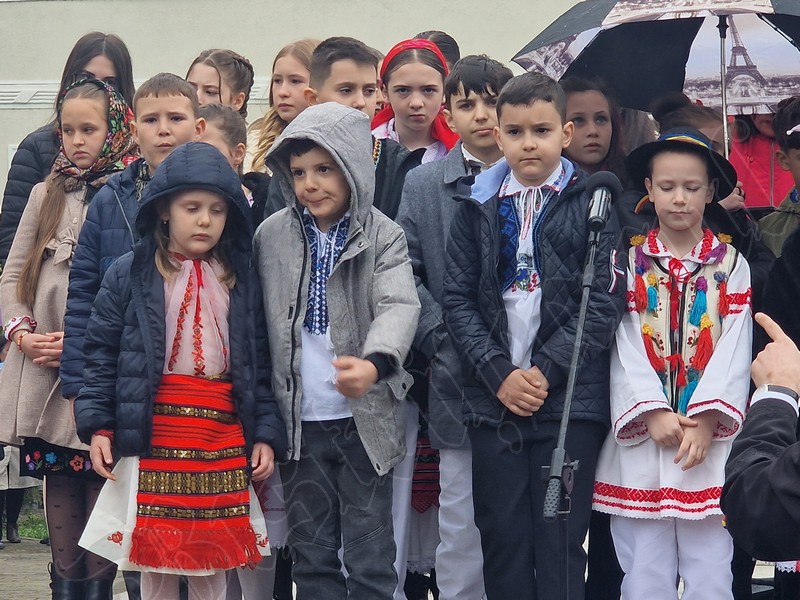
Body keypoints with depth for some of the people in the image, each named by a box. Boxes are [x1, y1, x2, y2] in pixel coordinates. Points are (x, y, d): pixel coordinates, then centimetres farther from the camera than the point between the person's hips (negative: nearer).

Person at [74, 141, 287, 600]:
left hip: (224, 447, 2)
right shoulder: (128, 276, 2)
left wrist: (266, 433, 2)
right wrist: (98, 425, -6)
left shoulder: (243, 282, 9)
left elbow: (261, 363, 10)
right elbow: (102, 355, 2)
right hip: (152, 442, -2)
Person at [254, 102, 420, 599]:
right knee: (312, 556, 10)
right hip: (299, 422, 3)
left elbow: (399, 305, -21)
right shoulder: (270, 236, 4)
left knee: (371, 559, 2)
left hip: (365, 419, -3)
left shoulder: (384, 236, -5)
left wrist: (375, 363, -42)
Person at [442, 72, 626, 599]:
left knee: (560, 546, -1)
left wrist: (546, 371, -11)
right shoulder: (478, 206, 10)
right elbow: (458, 299, 4)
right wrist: (500, 374, -8)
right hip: (493, 399, 3)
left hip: (570, 400, -3)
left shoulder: (593, 203, 2)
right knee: (503, 541, 5)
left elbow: (606, 299, -5)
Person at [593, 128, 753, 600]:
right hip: (642, 439, 0)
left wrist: (707, 420, -14)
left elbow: (734, 350, -1)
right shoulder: (629, 264, 7)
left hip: (710, 441, 0)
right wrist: (654, 413, -15)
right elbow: (627, 348, -2)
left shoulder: (731, 265, 7)